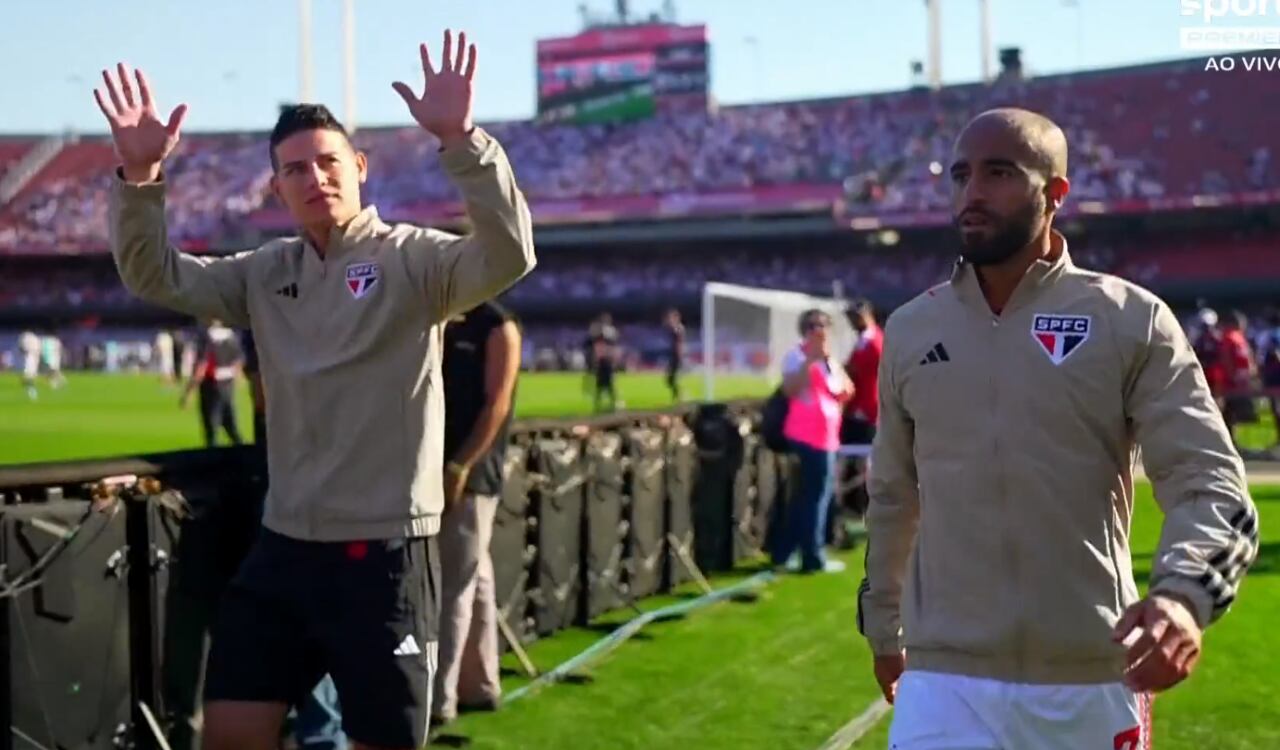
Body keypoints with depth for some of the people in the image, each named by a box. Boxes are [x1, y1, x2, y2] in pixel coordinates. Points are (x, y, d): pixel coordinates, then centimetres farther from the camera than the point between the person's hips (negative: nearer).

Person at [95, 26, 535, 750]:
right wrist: (141, 174, -8)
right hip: (283, 548, 5)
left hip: (385, 551, -5)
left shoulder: (411, 258, -7)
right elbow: (155, 276, 9)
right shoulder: (266, 272, 9)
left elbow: (509, 257, -24)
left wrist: (461, 139, -36)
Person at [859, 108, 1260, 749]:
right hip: (946, 683, 2)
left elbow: (1212, 484, -11)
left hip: (1093, 684, -2)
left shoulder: (1130, 321, -3)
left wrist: (1183, 594, -29)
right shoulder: (911, 331, 8)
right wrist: (883, 627, 23)